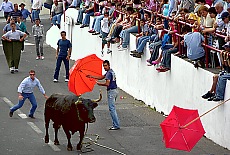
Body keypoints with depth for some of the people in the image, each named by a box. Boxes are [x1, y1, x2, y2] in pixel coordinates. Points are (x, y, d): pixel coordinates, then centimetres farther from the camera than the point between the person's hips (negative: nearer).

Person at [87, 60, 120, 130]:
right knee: (112, 109, 15)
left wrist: (99, 83, -7)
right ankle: (115, 124, 16)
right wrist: (92, 76, 24)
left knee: (112, 109, -8)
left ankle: (116, 125, -8)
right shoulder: (111, 72, 17)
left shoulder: (109, 73, -15)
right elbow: (101, 77, 26)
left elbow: (107, 84, -23)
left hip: (111, 91, -10)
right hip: (114, 91, 10)